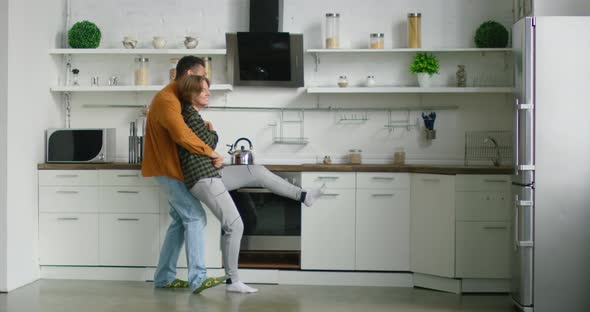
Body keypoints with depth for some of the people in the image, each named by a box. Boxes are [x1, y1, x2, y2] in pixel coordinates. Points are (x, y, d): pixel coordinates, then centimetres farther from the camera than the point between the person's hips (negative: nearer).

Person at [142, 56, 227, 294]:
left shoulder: (176, 98, 16)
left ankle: (164, 277, 15)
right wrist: (211, 153, -26)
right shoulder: (167, 99, -20)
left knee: (181, 220, 10)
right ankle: (197, 279, -14)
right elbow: (182, 135, -34)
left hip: (174, 168, 10)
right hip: (169, 169, -10)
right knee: (195, 217, -13)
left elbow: (187, 129, 15)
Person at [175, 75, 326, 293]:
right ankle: (233, 281, -3)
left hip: (210, 173, 10)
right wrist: (212, 131, 6)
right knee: (234, 225, -11)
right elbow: (209, 144, -12)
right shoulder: (190, 114, -14)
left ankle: (304, 196, 17)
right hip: (202, 178, -10)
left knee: (257, 172, 11)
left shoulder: (190, 113, 16)